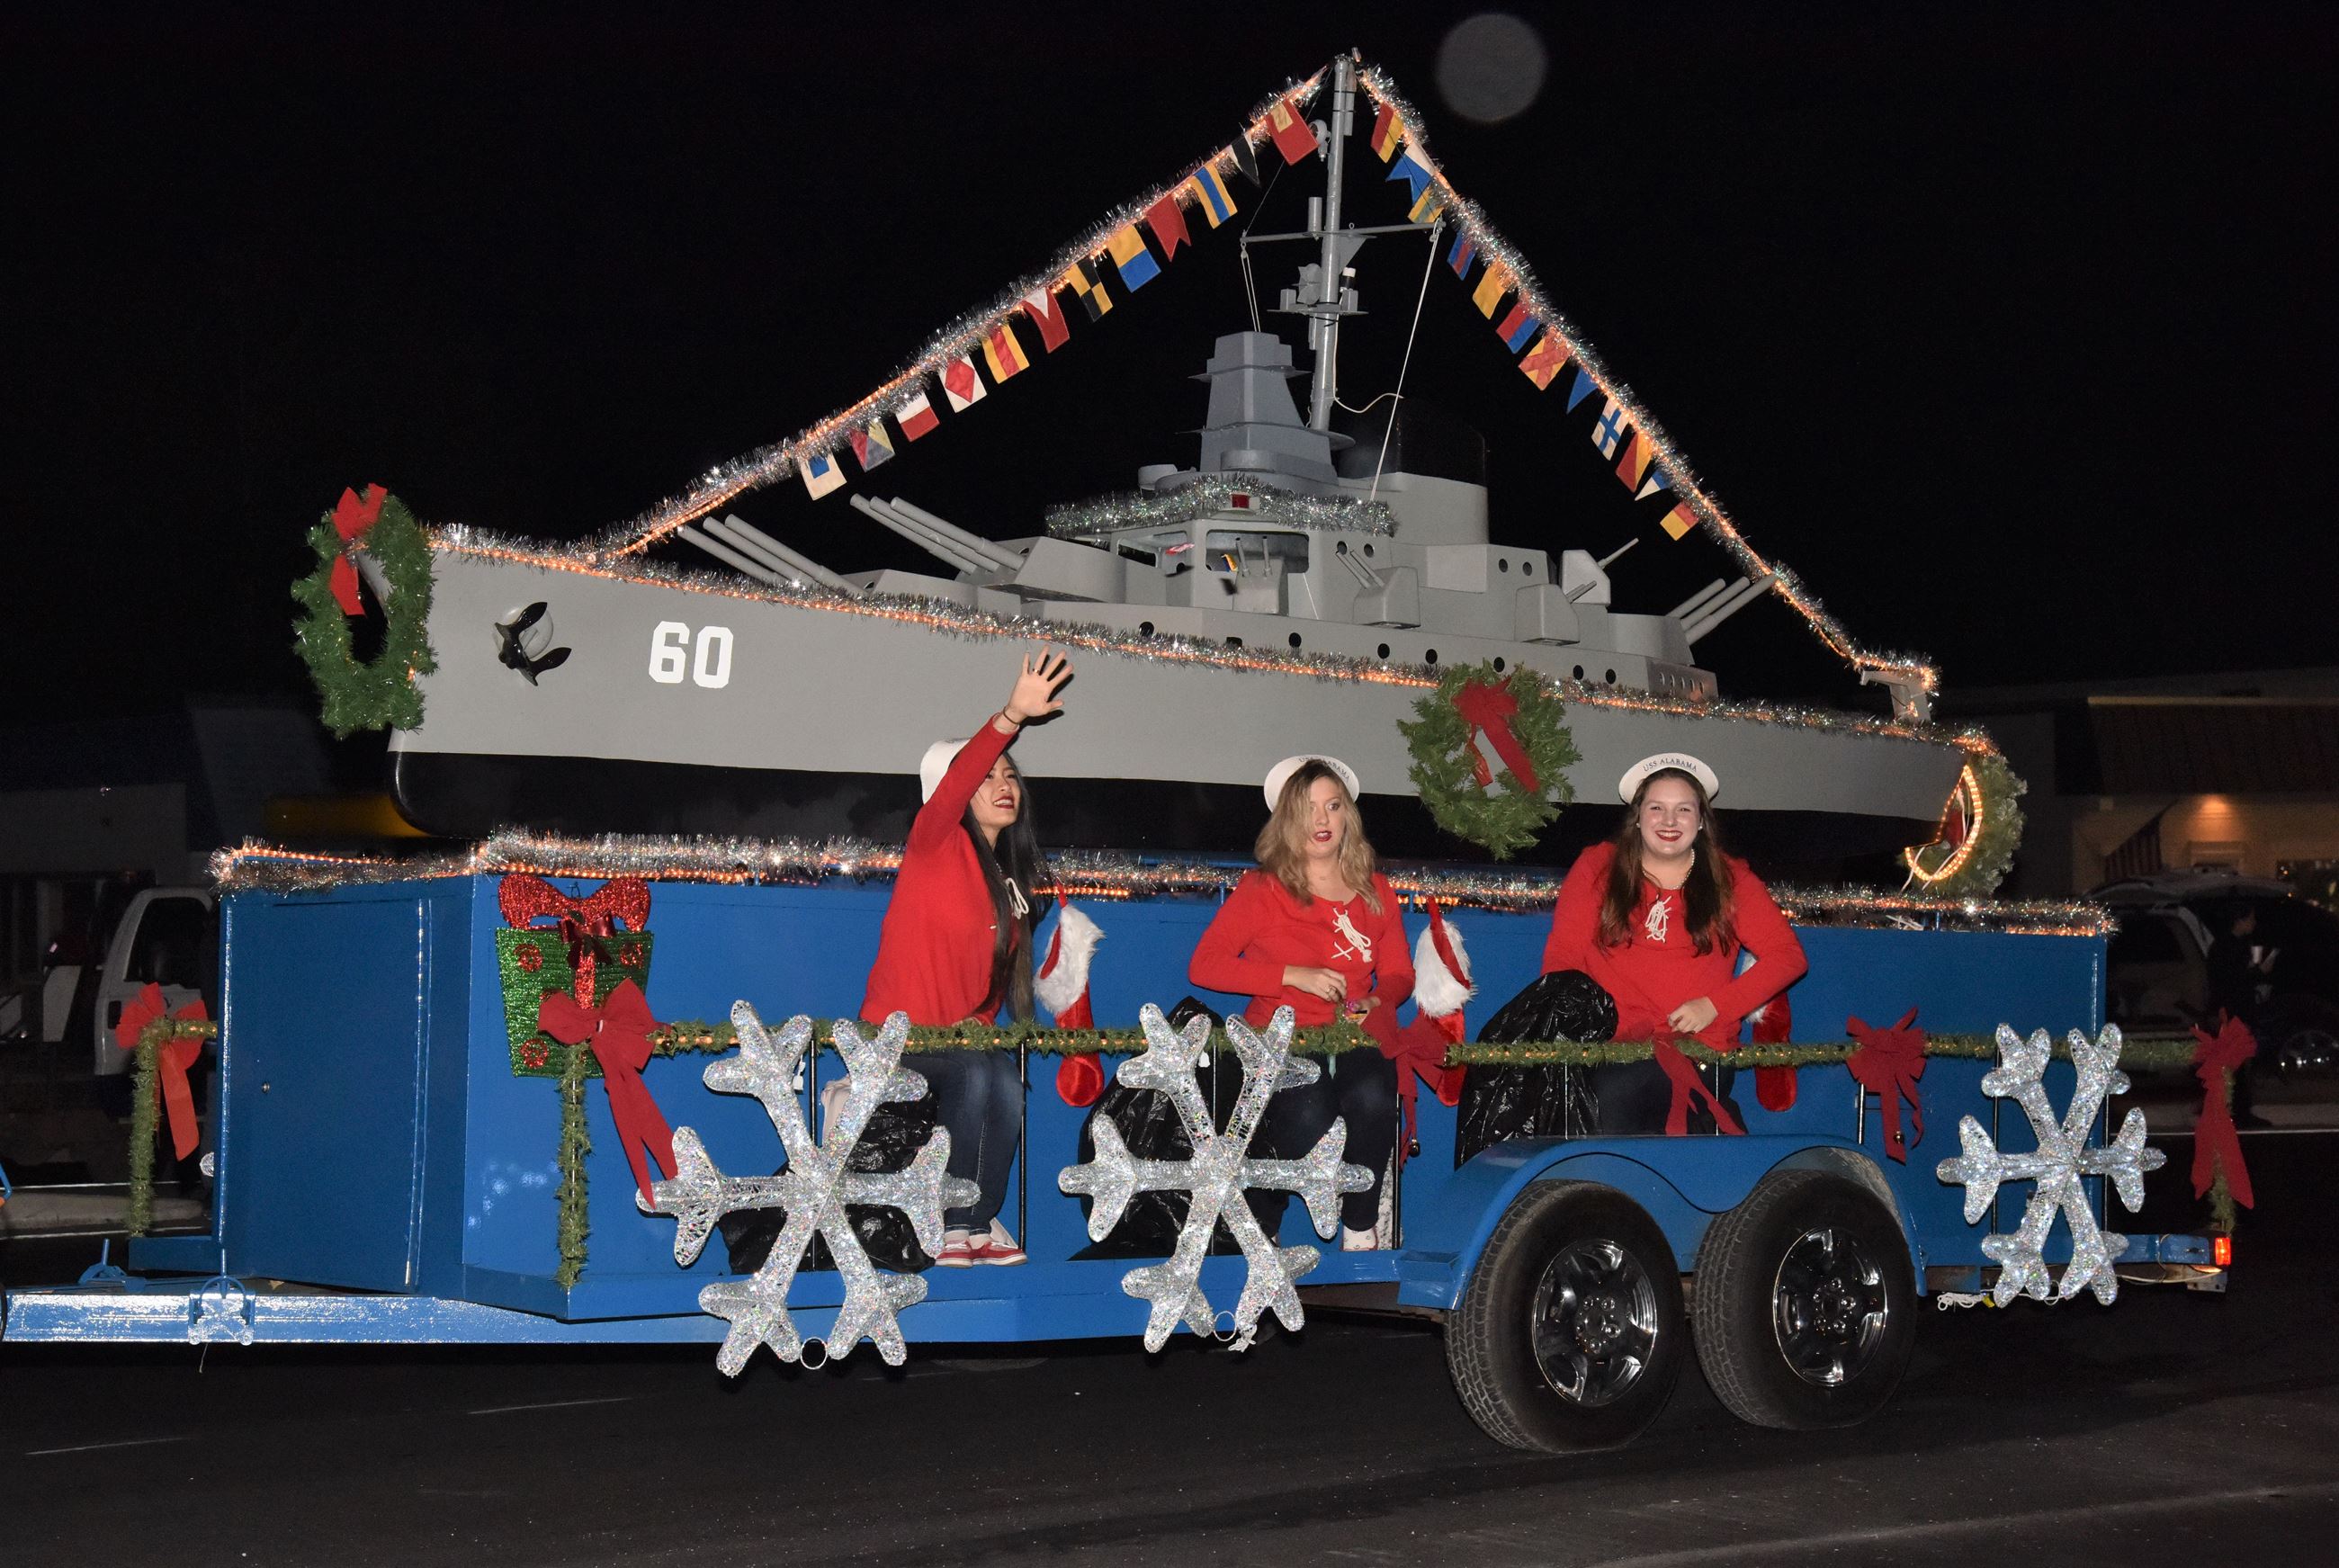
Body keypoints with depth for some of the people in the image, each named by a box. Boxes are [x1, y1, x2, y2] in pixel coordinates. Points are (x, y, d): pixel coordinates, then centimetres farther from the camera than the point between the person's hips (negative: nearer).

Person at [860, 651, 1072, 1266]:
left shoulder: (1014, 874, 13)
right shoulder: (937, 842, -8)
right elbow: (954, 784, -30)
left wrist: (980, 1022, 4)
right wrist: (1010, 718, -44)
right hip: (899, 1031, -6)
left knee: (1005, 1081, -25)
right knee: (973, 1075, -32)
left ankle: (982, 1223, -14)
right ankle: (951, 1226, -20)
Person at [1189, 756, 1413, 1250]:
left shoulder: (1375, 891, 17)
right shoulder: (1263, 889, 5)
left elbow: (1399, 974, 20)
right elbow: (1203, 965, -4)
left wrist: (1376, 1001, -5)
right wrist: (1294, 976, -12)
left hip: (1359, 1040, 3)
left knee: (1372, 1099, -34)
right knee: (1309, 1120, -35)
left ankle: (1360, 1230, -14)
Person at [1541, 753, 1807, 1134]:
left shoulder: (1731, 880, 15)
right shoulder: (1597, 867, 15)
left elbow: (1788, 956, 10)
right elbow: (1563, 956, 11)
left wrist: (1714, 1006, -3)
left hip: (1697, 1046, 0)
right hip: (1610, 1047, 0)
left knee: (1619, 1092, -25)